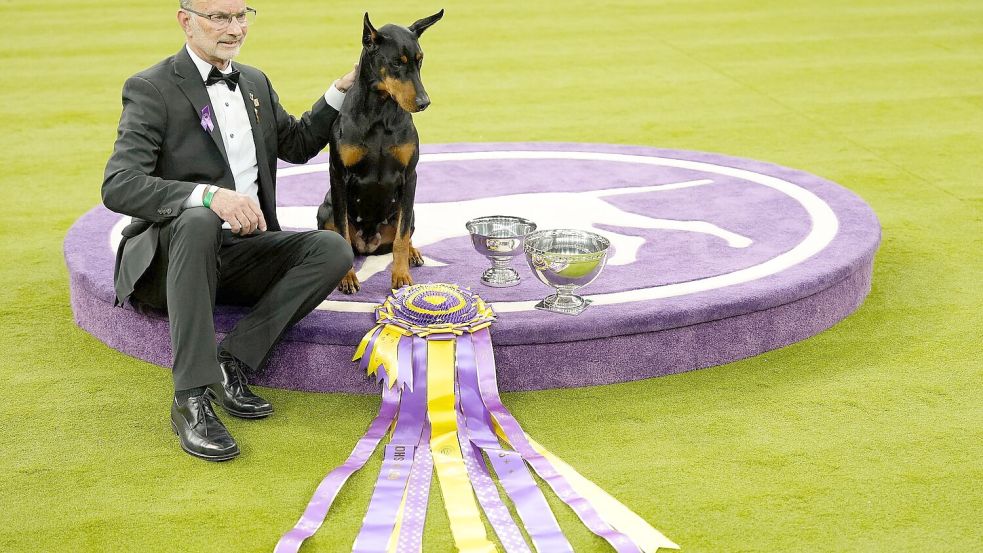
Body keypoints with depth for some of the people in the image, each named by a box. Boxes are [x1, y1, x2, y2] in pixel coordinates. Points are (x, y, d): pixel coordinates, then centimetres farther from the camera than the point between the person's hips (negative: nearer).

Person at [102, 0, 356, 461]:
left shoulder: (255, 82, 13)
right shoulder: (151, 89, -8)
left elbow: (297, 145, 30)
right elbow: (118, 187, -21)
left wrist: (342, 89, 15)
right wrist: (209, 195, -36)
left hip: (242, 253, 6)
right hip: (172, 257, -5)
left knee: (334, 249, -19)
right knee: (199, 221, -39)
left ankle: (232, 362, -21)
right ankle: (192, 397, -39)